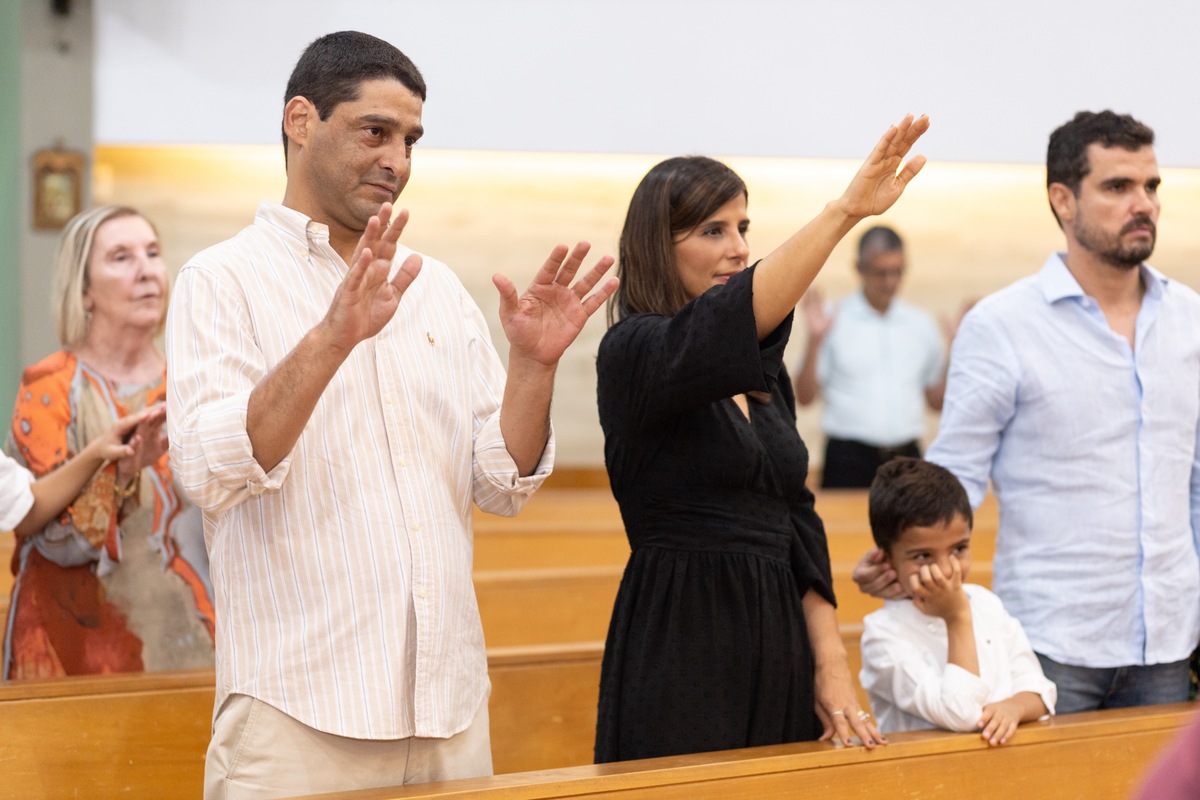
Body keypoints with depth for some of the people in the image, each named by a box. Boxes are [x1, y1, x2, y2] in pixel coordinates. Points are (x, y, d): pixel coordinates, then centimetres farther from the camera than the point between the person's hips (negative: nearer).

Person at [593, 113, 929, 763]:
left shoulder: (764, 372, 15)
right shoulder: (633, 352, -7)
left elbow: (798, 520, 14)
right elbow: (725, 322, -29)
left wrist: (831, 663, 5)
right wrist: (844, 211, -38)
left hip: (778, 638, 7)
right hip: (681, 650, -7)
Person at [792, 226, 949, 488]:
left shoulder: (922, 325, 11)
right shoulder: (833, 321, 0)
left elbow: (938, 401, 15)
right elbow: (805, 397, -3)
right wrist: (815, 340, -14)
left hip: (906, 457, 3)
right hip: (850, 459, -3)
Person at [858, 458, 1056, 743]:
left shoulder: (987, 604, 8)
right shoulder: (884, 633, -9)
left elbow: (1037, 688, 9)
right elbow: (959, 714, -17)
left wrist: (1014, 706, -11)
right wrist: (958, 618, -14)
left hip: (1005, 753, 4)